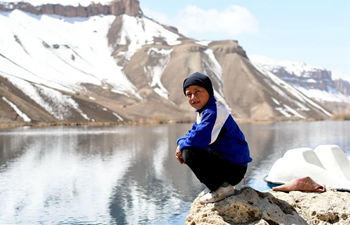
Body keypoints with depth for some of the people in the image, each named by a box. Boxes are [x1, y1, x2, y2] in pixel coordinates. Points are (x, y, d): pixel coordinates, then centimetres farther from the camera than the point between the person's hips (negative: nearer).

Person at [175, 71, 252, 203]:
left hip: (234, 169, -10)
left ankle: (222, 187, -11)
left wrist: (182, 146, -12)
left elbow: (198, 138, -32)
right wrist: (181, 143, -2)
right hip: (225, 161, 10)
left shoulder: (214, 112, -21)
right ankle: (216, 185, 16)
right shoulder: (204, 111, 11)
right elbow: (193, 133, 21)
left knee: (189, 153, -26)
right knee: (185, 148, 20)